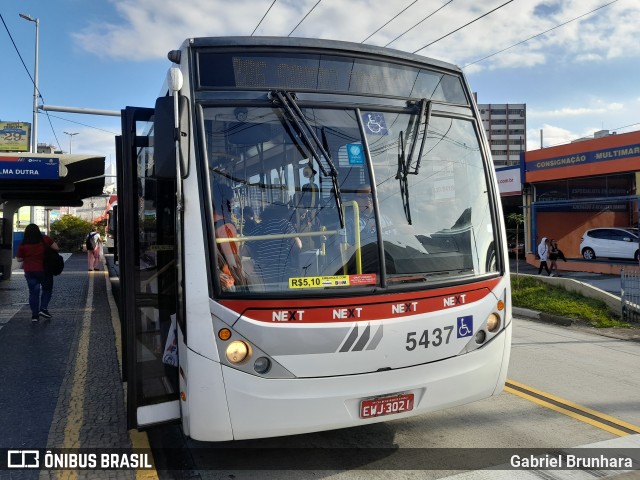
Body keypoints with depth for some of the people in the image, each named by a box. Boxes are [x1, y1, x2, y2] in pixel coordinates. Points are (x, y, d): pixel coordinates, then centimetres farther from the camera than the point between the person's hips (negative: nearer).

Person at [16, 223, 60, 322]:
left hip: (29, 271, 1)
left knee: (33, 292, 9)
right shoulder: (45, 239, -7)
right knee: (47, 289, 16)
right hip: (44, 270, -1)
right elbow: (56, 248, -5)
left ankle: (34, 315, 8)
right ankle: (43, 308, 1)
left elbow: (19, 259, 2)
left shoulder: (23, 244, -4)